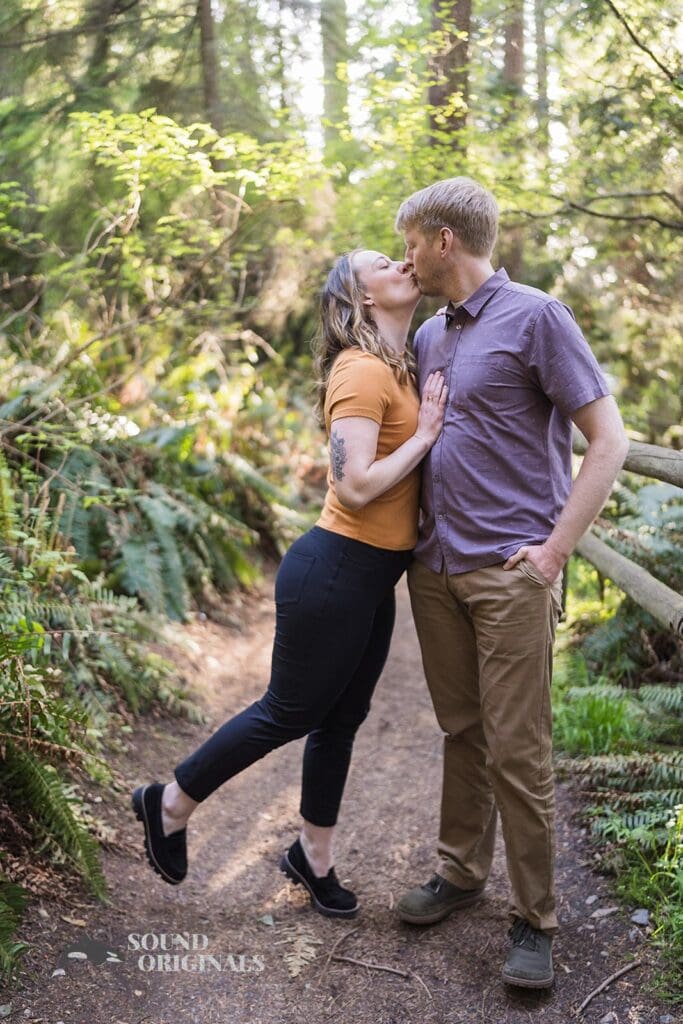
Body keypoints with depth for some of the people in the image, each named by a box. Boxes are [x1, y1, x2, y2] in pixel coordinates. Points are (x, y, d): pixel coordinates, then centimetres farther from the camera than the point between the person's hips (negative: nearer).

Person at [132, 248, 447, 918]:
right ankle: (170, 805, 27)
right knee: (289, 713, 6)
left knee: (342, 717, 18)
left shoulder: (400, 369, 12)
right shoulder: (363, 370, -18)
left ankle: (313, 856, 36)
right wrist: (424, 435, -17)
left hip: (373, 581, 9)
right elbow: (356, 487, -25)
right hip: (335, 573, -9)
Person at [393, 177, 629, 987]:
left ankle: (534, 919, 13)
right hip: (434, 567, 6)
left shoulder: (534, 317, -8)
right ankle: (461, 871, 32)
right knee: (461, 732, 16)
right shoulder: (429, 335, 13)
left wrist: (554, 550, -14)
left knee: (516, 751, -1)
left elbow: (608, 441, -10)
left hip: (509, 571, -6)